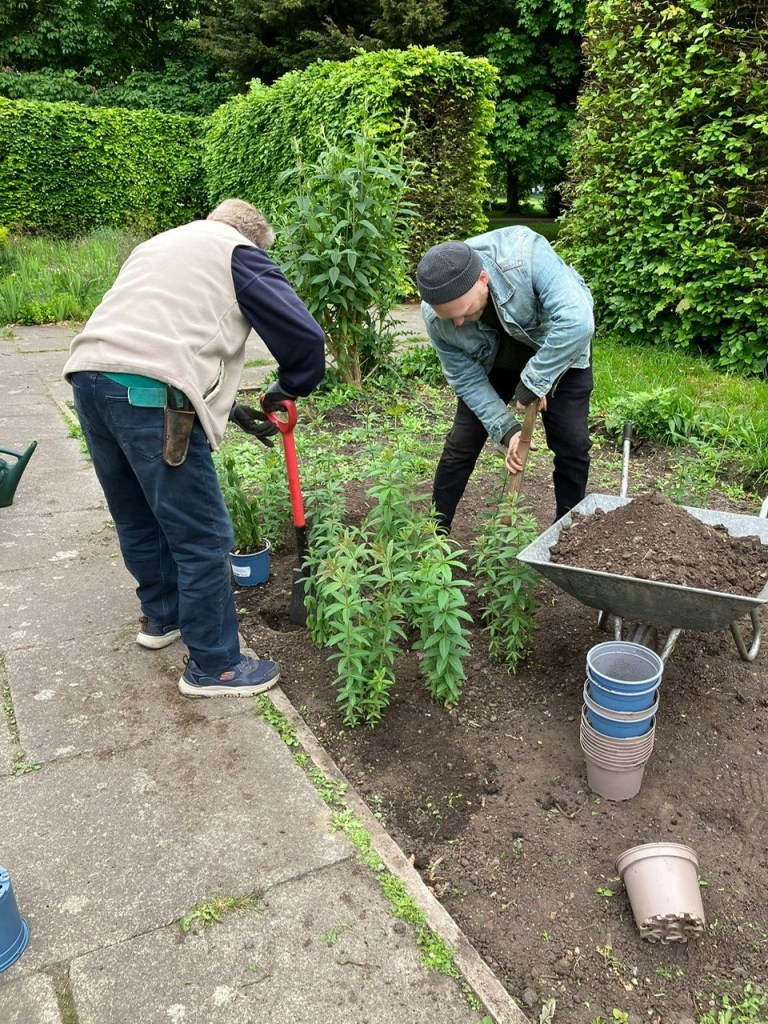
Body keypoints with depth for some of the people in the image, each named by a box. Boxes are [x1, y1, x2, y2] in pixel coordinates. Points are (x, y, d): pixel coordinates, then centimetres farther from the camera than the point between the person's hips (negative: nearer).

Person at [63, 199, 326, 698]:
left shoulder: (157, 244, 32)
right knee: (203, 538, 1)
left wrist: (229, 408, 30)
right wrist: (286, 388, 20)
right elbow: (305, 335, 0)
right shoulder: (239, 252, 9)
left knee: (137, 519, 24)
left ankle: (161, 616, 43)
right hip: (151, 394, -9)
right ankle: (214, 666, 11)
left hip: (89, 376, 9)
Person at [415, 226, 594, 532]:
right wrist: (505, 429, -25)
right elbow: (467, 378, -17)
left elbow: (577, 321, -46)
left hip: (560, 352, -2)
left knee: (572, 444, -5)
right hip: (493, 364, 2)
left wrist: (534, 382, -40)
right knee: (461, 445, -1)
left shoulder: (525, 254, -41)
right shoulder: (435, 316, -28)